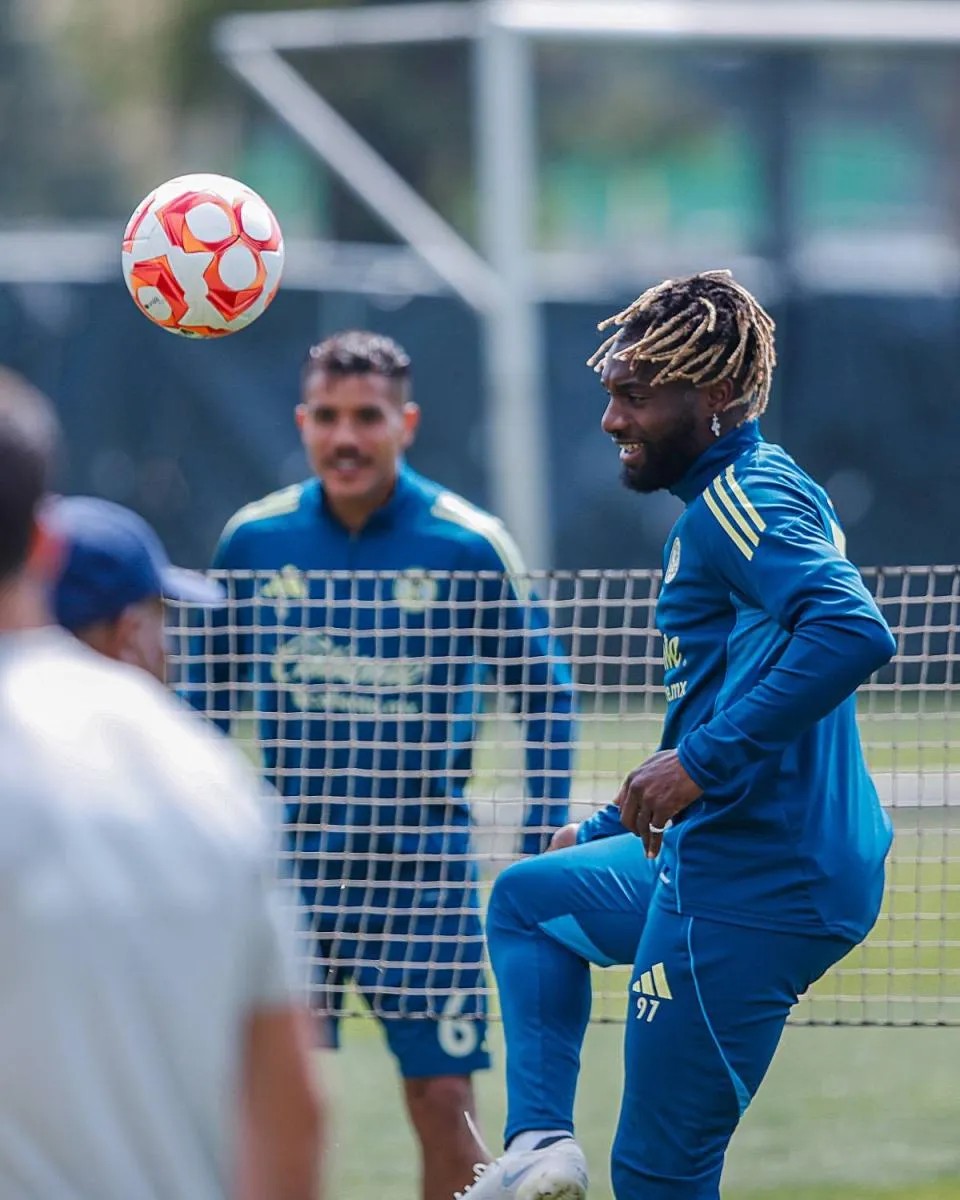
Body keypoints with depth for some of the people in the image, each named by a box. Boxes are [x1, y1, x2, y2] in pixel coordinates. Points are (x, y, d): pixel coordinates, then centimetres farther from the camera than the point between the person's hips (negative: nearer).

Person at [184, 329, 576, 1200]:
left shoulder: (470, 546, -6)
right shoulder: (255, 540, 1)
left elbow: (547, 697, 2)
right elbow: (207, 695, 14)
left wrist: (543, 843, -5)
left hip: (419, 858, -2)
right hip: (289, 857, 2)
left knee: (442, 1102, -3)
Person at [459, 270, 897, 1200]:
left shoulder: (741, 503, -15)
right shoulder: (748, 493, 17)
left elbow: (853, 632, -34)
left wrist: (701, 763, -30)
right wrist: (612, 831, 30)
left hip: (749, 895, -11)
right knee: (527, 898, 30)